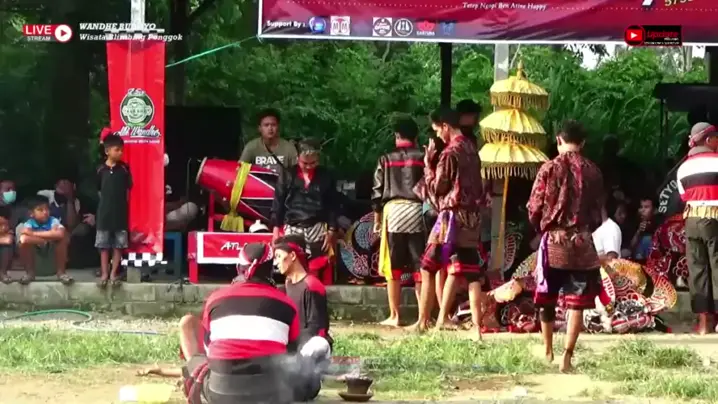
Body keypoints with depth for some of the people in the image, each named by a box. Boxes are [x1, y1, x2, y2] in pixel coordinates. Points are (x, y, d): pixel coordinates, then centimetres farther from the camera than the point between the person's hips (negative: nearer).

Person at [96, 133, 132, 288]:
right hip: (104, 212, 0)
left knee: (118, 245, 2)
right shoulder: (101, 170, -2)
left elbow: (129, 188, 5)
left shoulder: (124, 168, -1)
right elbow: (99, 190, 9)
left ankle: (113, 273, 8)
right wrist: (107, 201, 8)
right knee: (104, 245, 3)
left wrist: (122, 202, 3)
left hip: (120, 213, 0)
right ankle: (104, 274, 8)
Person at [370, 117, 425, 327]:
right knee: (420, 267, 2)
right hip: (416, 211, 0)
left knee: (393, 268, 5)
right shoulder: (423, 158, 4)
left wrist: (377, 219, 14)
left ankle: (394, 316, 5)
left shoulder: (386, 160, 7)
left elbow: (377, 192, 7)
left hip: (392, 212, 0)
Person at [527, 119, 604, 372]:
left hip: (553, 240, -1)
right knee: (576, 302, 1)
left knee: (546, 299, 15)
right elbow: (598, 213, 5)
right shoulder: (593, 171, 1)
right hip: (582, 243, 1)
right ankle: (567, 356, -6)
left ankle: (548, 351, 26)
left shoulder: (549, 168, -5)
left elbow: (534, 208, -3)